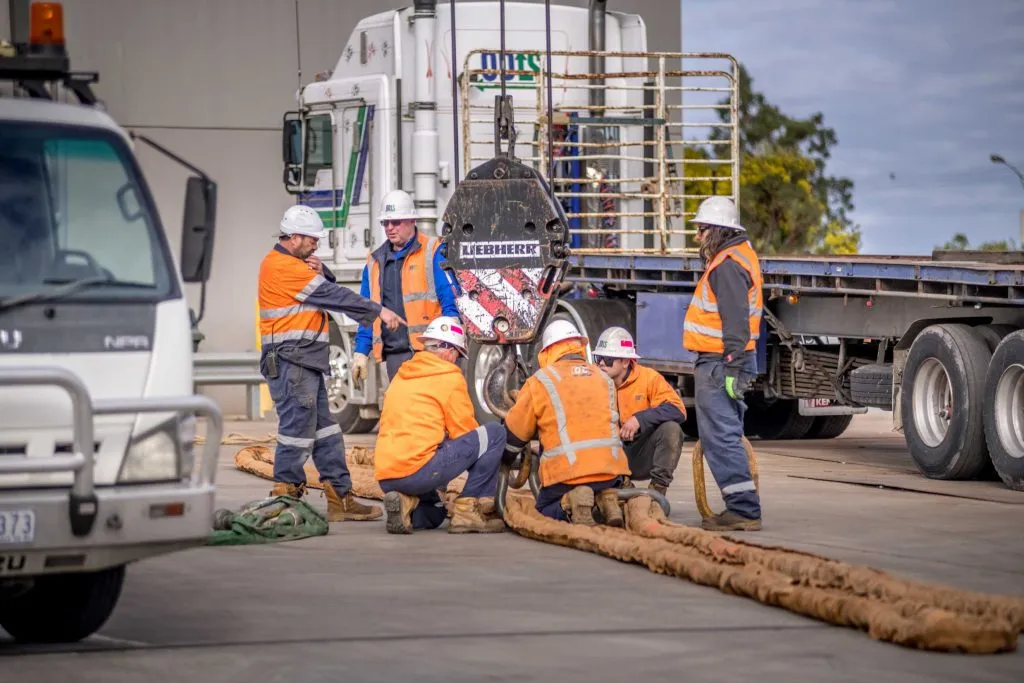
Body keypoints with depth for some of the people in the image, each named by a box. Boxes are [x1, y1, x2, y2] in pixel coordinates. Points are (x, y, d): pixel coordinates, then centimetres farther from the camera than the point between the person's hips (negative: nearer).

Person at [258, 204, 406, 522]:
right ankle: (286, 495, -5)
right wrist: (378, 311, -12)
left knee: (324, 430, 11)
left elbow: (327, 289, 20)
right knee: (298, 427, -9)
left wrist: (320, 271, -2)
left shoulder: (291, 263, 19)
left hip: (305, 362, 11)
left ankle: (341, 499, 13)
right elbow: (333, 295, -15)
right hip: (290, 361, -11)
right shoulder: (282, 266, -14)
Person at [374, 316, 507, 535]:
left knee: (434, 515, 36)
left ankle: (404, 505, 2)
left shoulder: (401, 375, 21)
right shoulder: (449, 376, -2)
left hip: (384, 477, 8)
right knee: (495, 434, -1)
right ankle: (468, 510, -4)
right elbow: (464, 432, 0)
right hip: (417, 470, -8)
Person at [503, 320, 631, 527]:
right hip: (610, 468, 3)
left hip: (567, 471, -3)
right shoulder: (604, 379, 17)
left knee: (545, 510, 20)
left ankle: (569, 505, -16)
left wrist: (503, 461, 29)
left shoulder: (540, 381, 4)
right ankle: (607, 500, -5)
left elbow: (514, 434, 10)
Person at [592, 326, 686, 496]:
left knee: (671, 429, -28)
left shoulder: (648, 378, -8)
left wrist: (640, 419, -29)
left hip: (643, 456, -1)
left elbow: (678, 410, -18)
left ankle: (658, 488, -15)